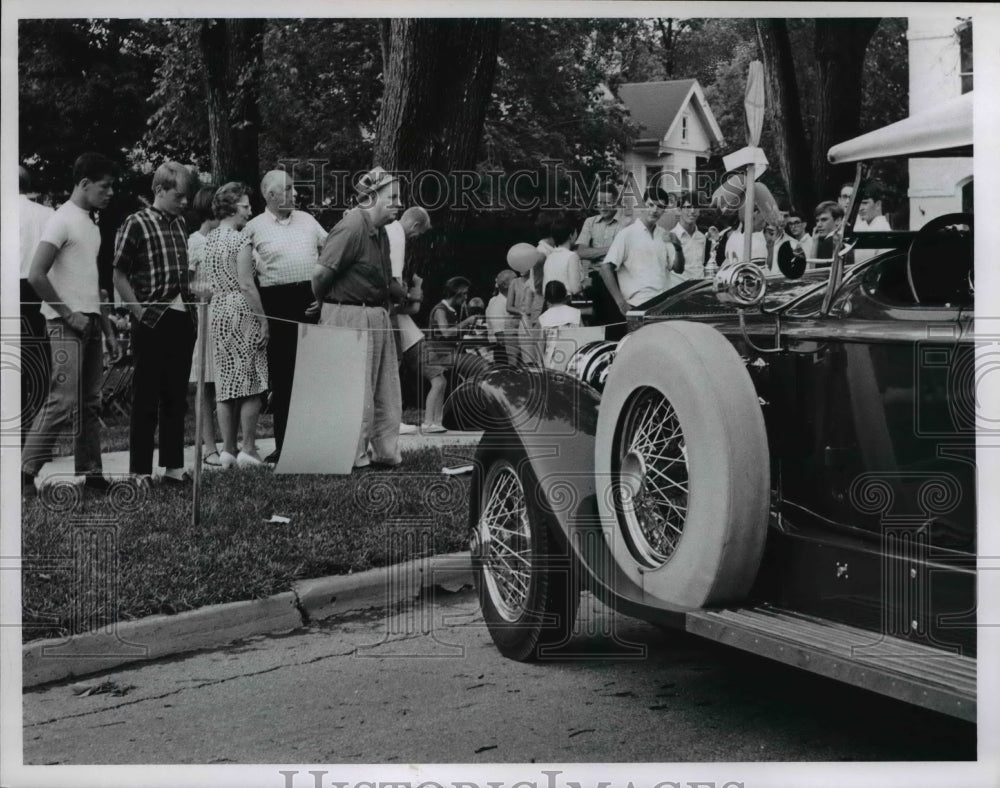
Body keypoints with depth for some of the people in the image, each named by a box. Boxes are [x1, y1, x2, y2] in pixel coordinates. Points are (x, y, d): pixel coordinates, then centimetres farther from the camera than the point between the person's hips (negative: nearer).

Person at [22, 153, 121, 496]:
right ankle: (26, 471, -7)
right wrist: (69, 315, -15)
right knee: (63, 402, -13)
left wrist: (108, 329, 17)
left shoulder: (91, 223, 16)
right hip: (67, 325, -9)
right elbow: (36, 275, -18)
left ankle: (90, 474, 15)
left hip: (90, 323, 9)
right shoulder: (62, 220, -11)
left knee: (90, 403, 9)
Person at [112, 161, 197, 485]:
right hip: (152, 323, -6)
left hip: (183, 321, 6)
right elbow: (120, 277, -6)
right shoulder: (136, 224, -6)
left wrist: (194, 296, 8)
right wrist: (140, 313, -11)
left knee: (176, 397, 10)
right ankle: (140, 470, 8)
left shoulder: (180, 224, 12)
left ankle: (173, 466, 18)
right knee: (146, 398, 1)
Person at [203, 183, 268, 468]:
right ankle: (248, 449, -2)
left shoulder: (209, 239, 13)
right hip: (242, 312, -8)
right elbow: (246, 285, -16)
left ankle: (228, 449, 9)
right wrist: (263, 318, -13)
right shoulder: (240, 240, -11)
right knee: (251, 384, -2)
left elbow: (210, 283, 15)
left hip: (218, 312, 8)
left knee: (226, 384, 8)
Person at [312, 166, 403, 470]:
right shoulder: (351, 227, -17)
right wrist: (328, 304, -3)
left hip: (377, 316, 9)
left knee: (386, 391, 12)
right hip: (349, 318, -9)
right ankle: (351, 456, 7)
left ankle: (384, 452, 20)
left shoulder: (379, 231, 12)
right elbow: (321, 273, -17)